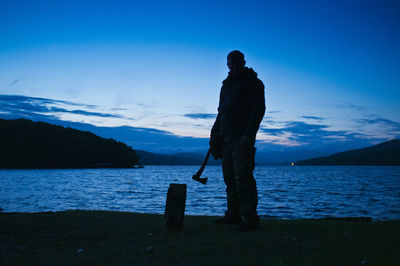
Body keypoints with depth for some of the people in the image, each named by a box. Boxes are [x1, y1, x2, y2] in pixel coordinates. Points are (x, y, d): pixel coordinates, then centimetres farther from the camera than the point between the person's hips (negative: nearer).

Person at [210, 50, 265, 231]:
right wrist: (215, 134, 15)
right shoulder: (226, 85, 23)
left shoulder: (253, 82, 1)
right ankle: (233, 215, 14)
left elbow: (259, 109, -9)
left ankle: (250, 218, -9)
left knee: (242, 177, -12)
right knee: (230, 177, 7)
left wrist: (249, 134, -19)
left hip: (242, 137, -7)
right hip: (226, 138, 8)